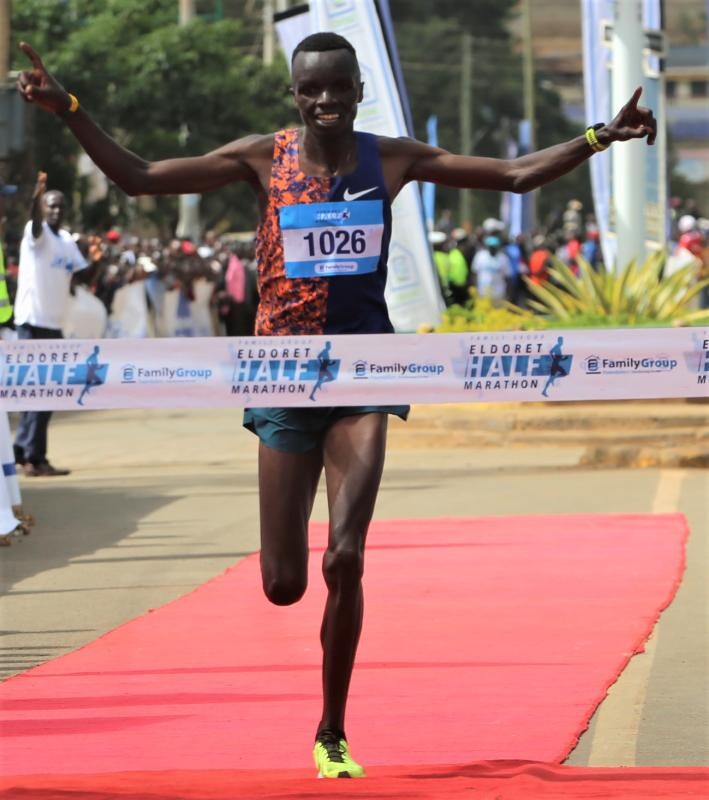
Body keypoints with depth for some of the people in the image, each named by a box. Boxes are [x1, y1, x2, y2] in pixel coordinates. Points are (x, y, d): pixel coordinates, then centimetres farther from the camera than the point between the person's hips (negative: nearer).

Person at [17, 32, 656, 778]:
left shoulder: (392, 159, 2)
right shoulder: (261, 159, -2)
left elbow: (516, 175, 4)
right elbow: (137, 177, -4)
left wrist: (600, 137, -5)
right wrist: (67, 109, -14)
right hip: (285, 381, 0)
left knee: (344, 562, -14)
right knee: (283, 585, -1)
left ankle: (332, 735, 1)